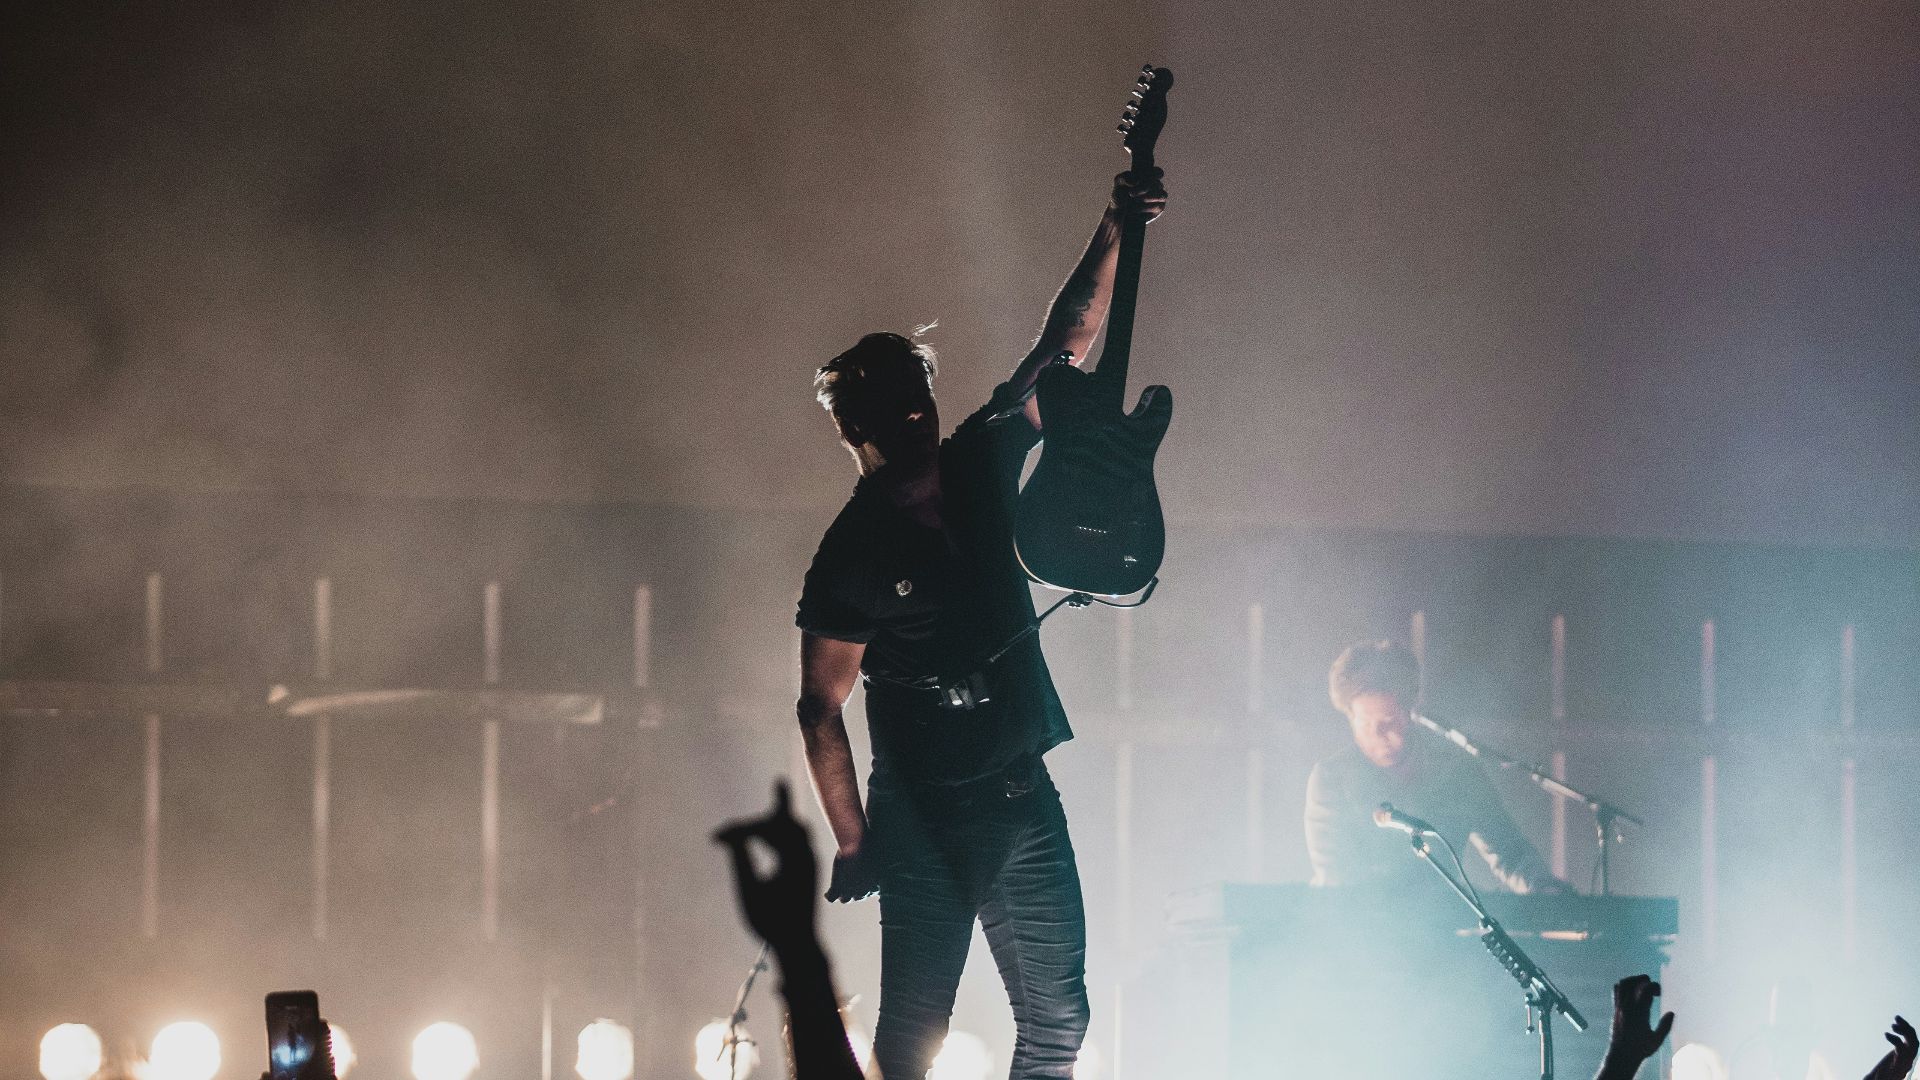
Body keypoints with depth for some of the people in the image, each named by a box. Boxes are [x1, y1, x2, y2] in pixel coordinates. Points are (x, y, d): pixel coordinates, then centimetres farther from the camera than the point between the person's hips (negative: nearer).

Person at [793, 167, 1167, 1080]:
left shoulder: (982, 463, 5)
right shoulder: (851, 555, -9)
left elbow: (1064, 343, 2)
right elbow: (819, 712, -7)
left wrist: (1115, 234, -10)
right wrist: (853, 844, -12)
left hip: (1023, 799, 6)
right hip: (924, 816, -6)